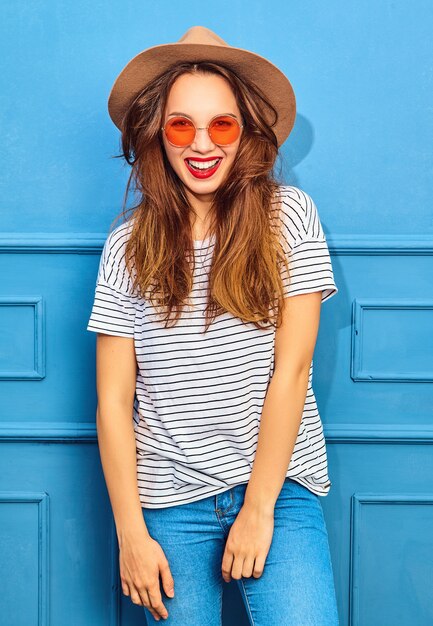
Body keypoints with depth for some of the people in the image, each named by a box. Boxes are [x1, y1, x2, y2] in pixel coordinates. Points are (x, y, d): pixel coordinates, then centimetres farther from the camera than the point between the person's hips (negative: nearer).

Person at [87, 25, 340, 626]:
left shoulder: (288, 215, -2)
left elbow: (290, 371, -6)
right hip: (170, 501, 2)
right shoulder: (127, 246, 1)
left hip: (280, 488, -1)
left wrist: (258, 508, -8)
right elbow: (114, 401, 1)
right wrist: (131, 533, -3)